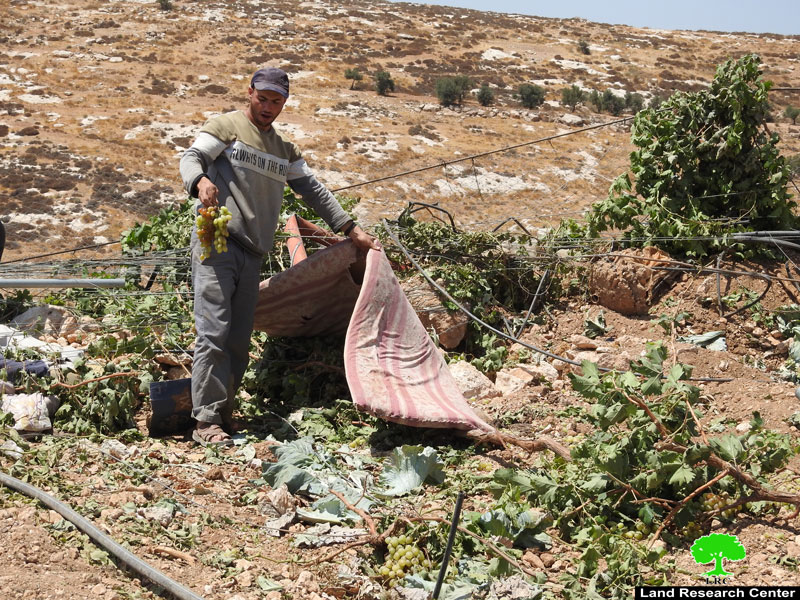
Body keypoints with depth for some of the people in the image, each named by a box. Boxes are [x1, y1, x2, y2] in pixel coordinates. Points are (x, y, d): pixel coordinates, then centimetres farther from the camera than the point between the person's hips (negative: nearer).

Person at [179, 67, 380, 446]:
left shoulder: (284, 150, 25)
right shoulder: (226, 127, 6)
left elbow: (312, 190, 25)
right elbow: (191, 157, -7)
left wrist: (350, 229, 19)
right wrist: (200, 181, -31)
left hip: (252, 254, 6)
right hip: (216, 243, -6)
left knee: (239, 341, 4)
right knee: (214, 333, -13)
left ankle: (223, 413, 11)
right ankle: (206, 421, -13)